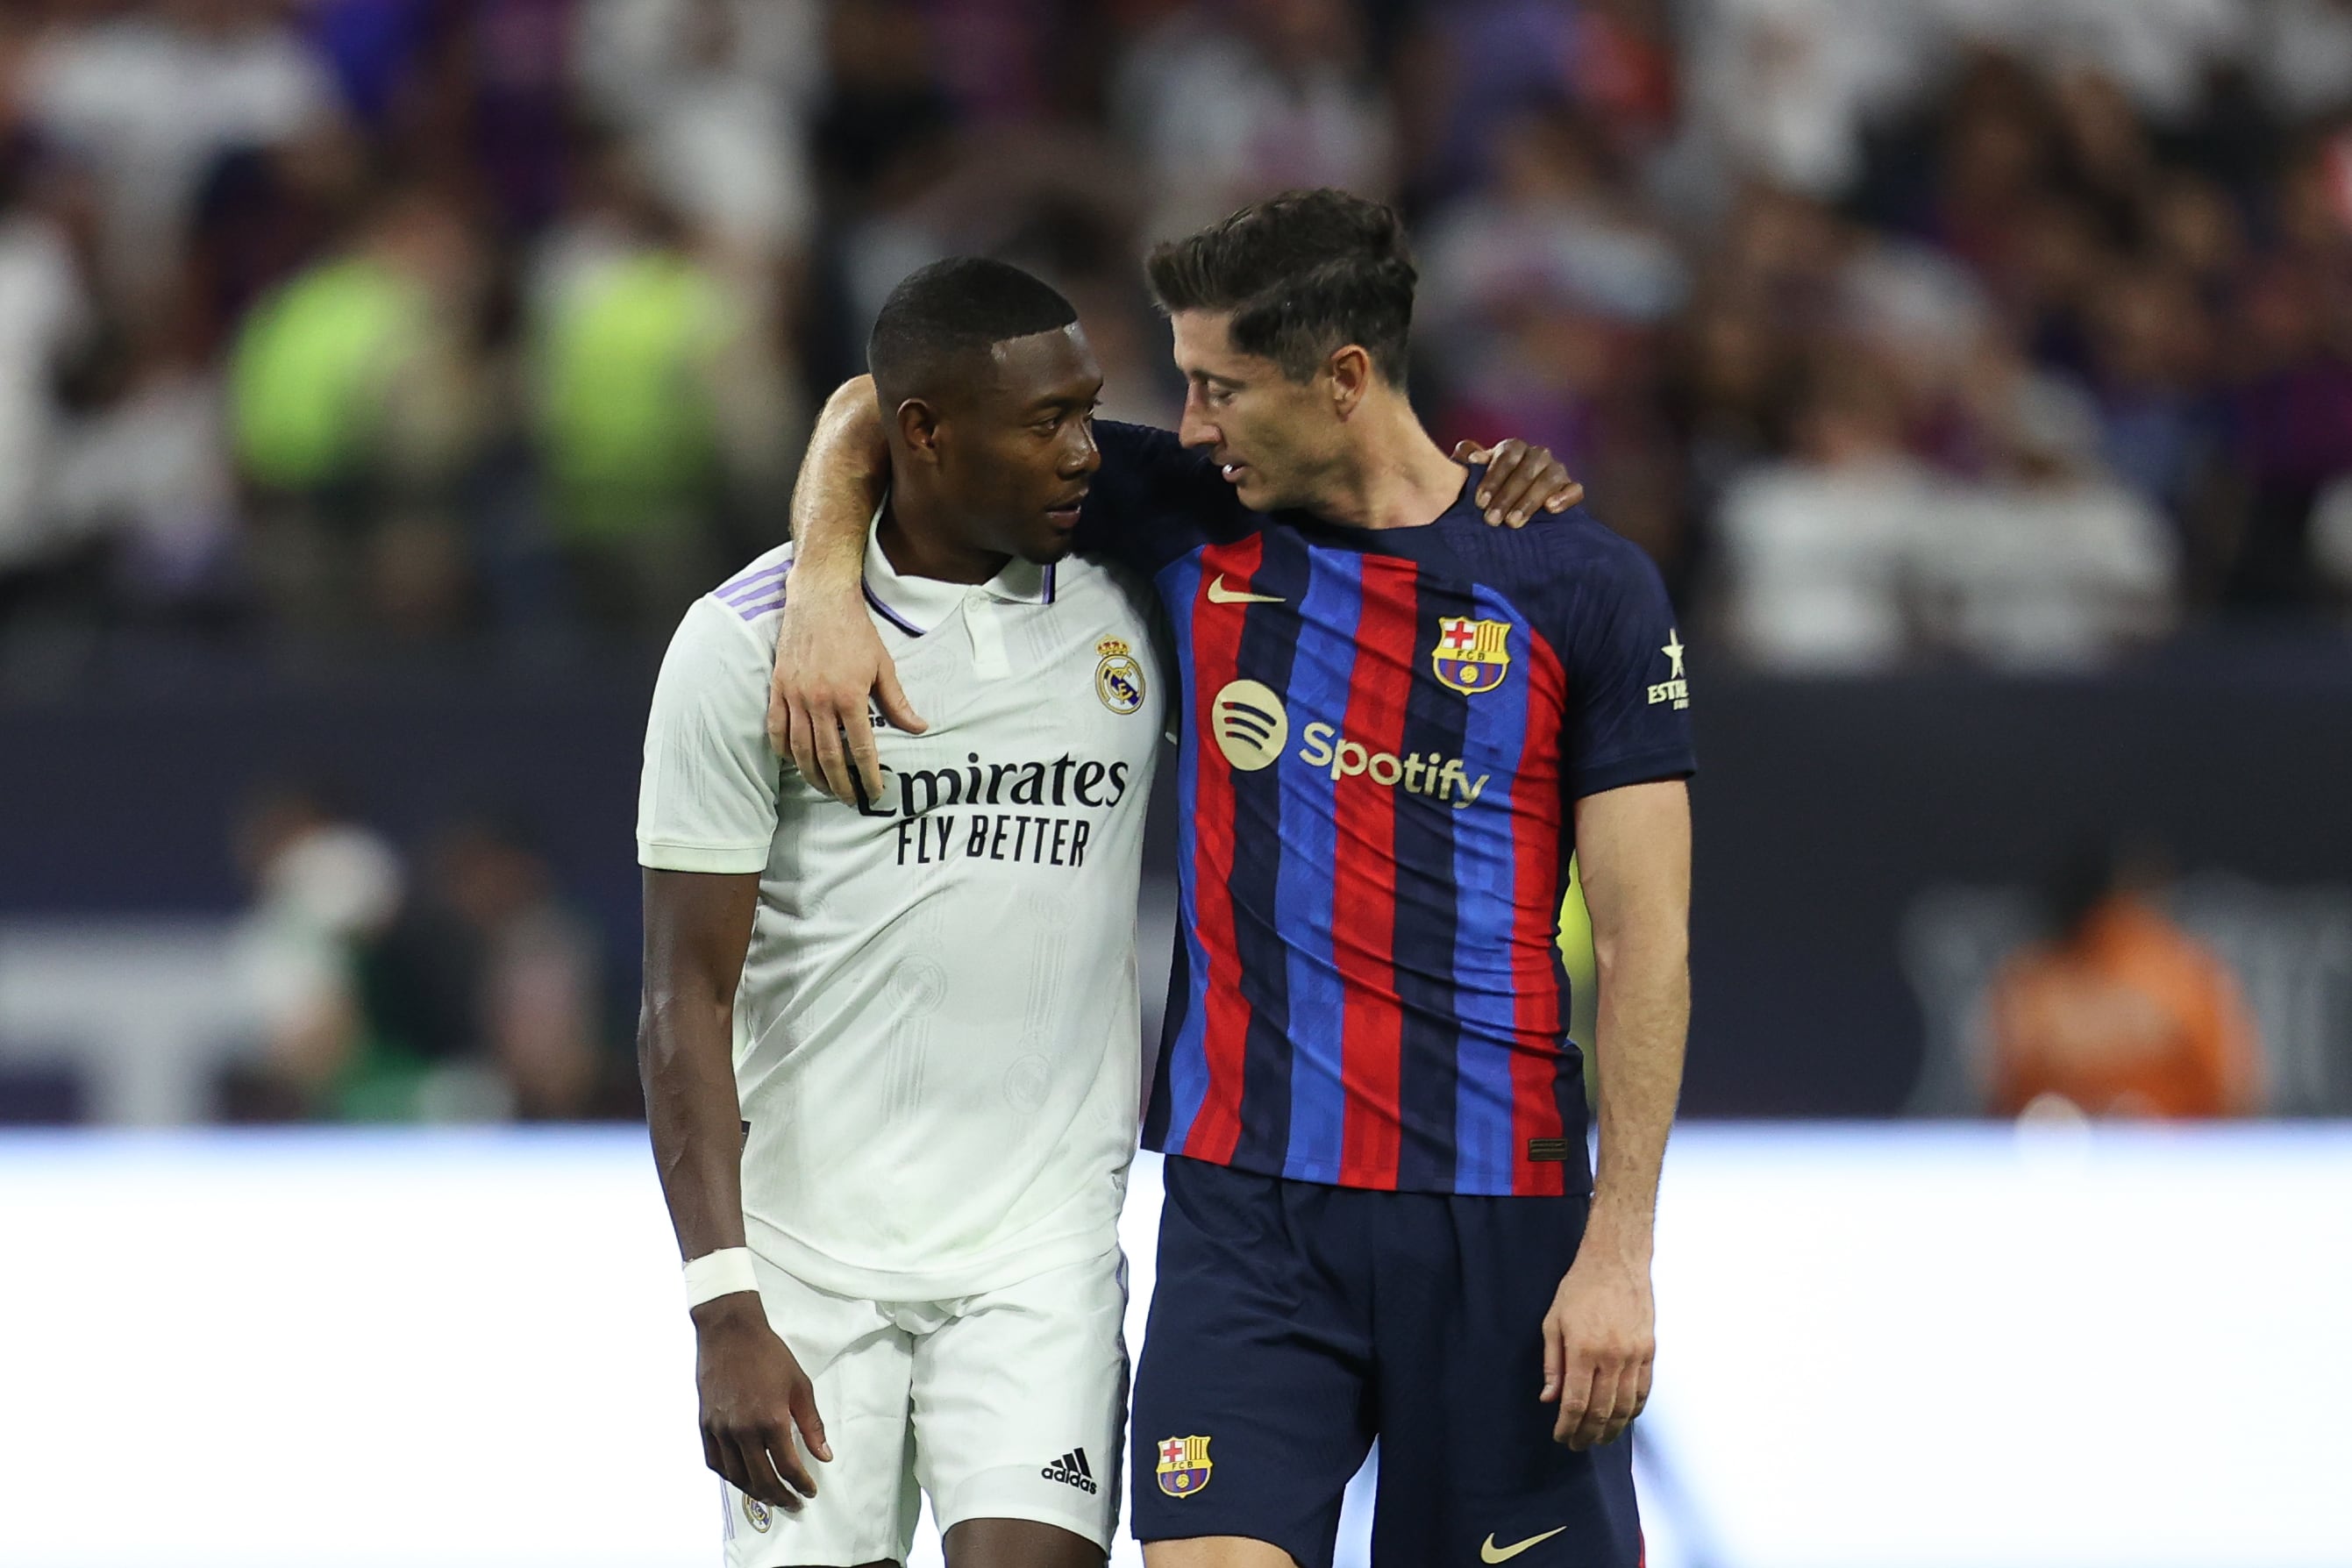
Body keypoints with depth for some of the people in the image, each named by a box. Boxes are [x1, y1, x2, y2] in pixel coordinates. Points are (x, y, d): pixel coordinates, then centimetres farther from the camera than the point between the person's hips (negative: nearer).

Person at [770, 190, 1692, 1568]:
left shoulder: (1583, 587, -1)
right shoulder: (1187, 522, 6)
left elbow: (1644, 941, -2)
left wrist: (1621, 1252, -8)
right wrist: (825, 589, -6)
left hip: (1500, 1217, -1)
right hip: (1245, 1198, 2)